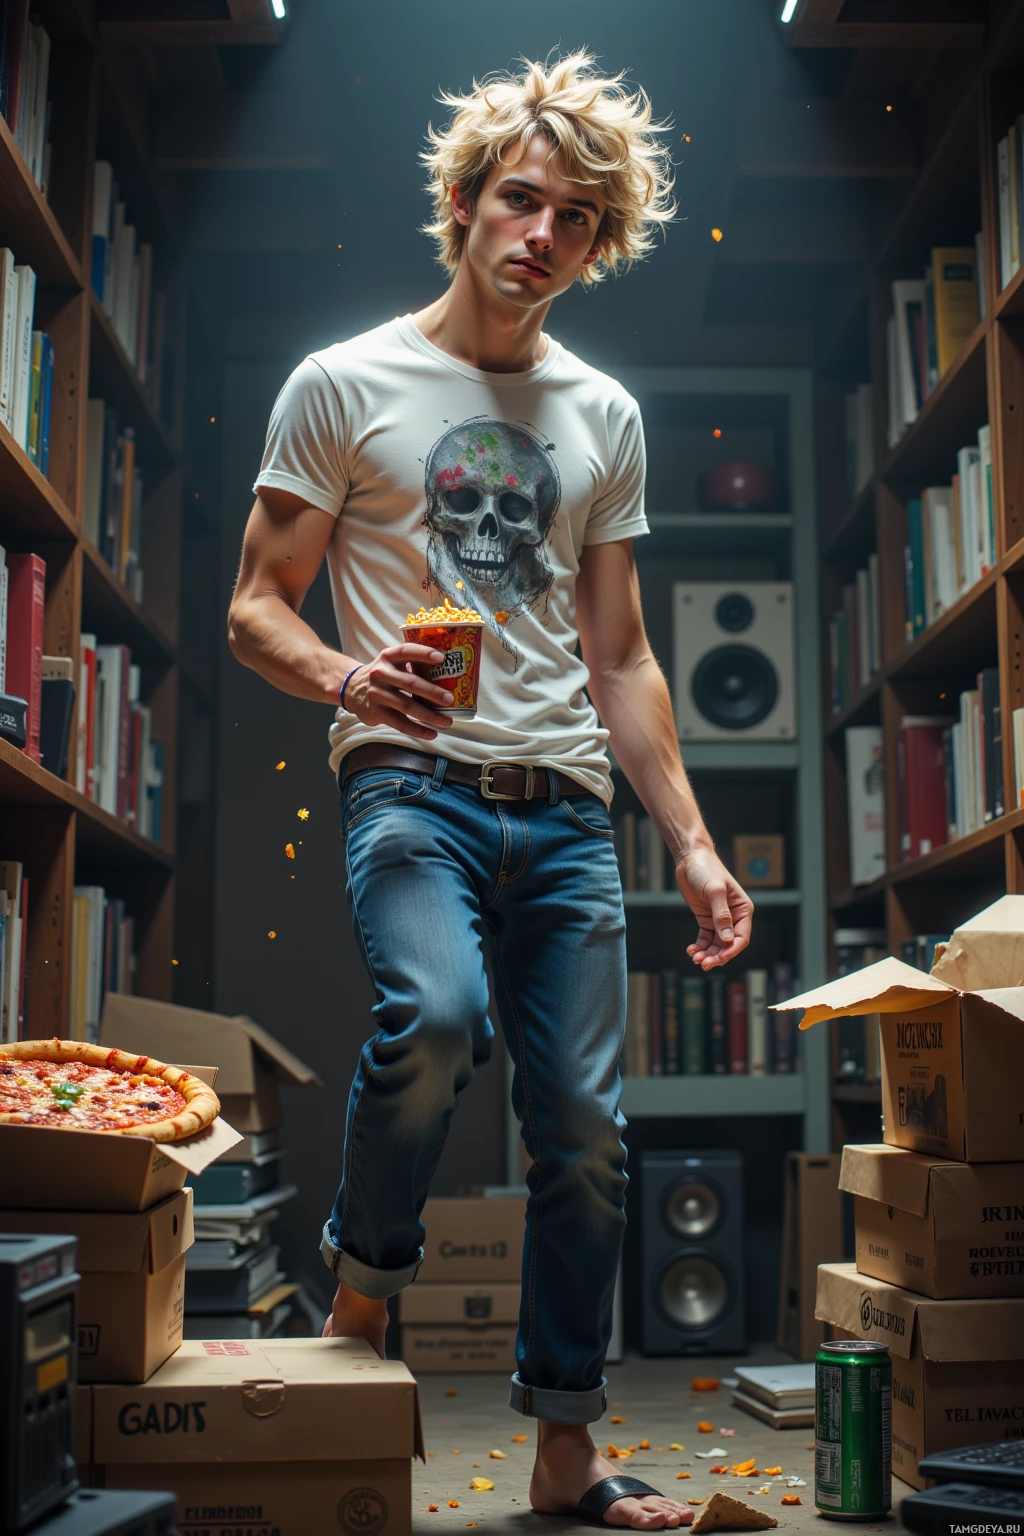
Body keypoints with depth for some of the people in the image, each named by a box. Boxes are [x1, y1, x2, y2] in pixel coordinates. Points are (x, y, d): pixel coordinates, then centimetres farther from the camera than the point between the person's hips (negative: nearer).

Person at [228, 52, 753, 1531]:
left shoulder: (606, 417, 16)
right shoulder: (344, 385, 4)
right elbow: (255, 611, 2)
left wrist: (691, 839, 9)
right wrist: (348, 676, -20)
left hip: (566, 810, 4)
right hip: (411, 782, -4)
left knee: (587, 1132, 2)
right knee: (436, 1011, -32)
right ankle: (363, 1279, -3)